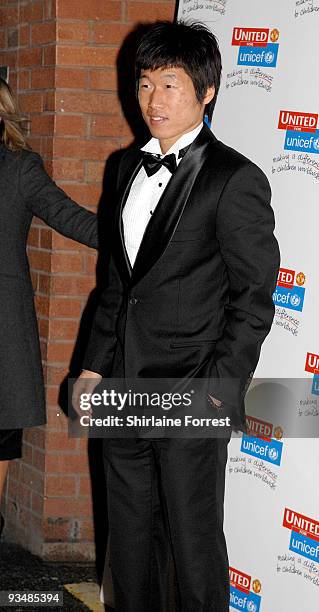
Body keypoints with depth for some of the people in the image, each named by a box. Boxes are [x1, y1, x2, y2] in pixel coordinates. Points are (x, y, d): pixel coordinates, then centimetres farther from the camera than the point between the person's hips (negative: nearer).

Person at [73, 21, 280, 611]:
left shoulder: (236, 179, -11)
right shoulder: (131, 166, 12)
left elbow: (253, 299, -12)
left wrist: (217, 392, -17)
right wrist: (95, 367, 15)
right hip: (126, 391, 7)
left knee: (194, 543, 4)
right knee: (129, 537, 18)